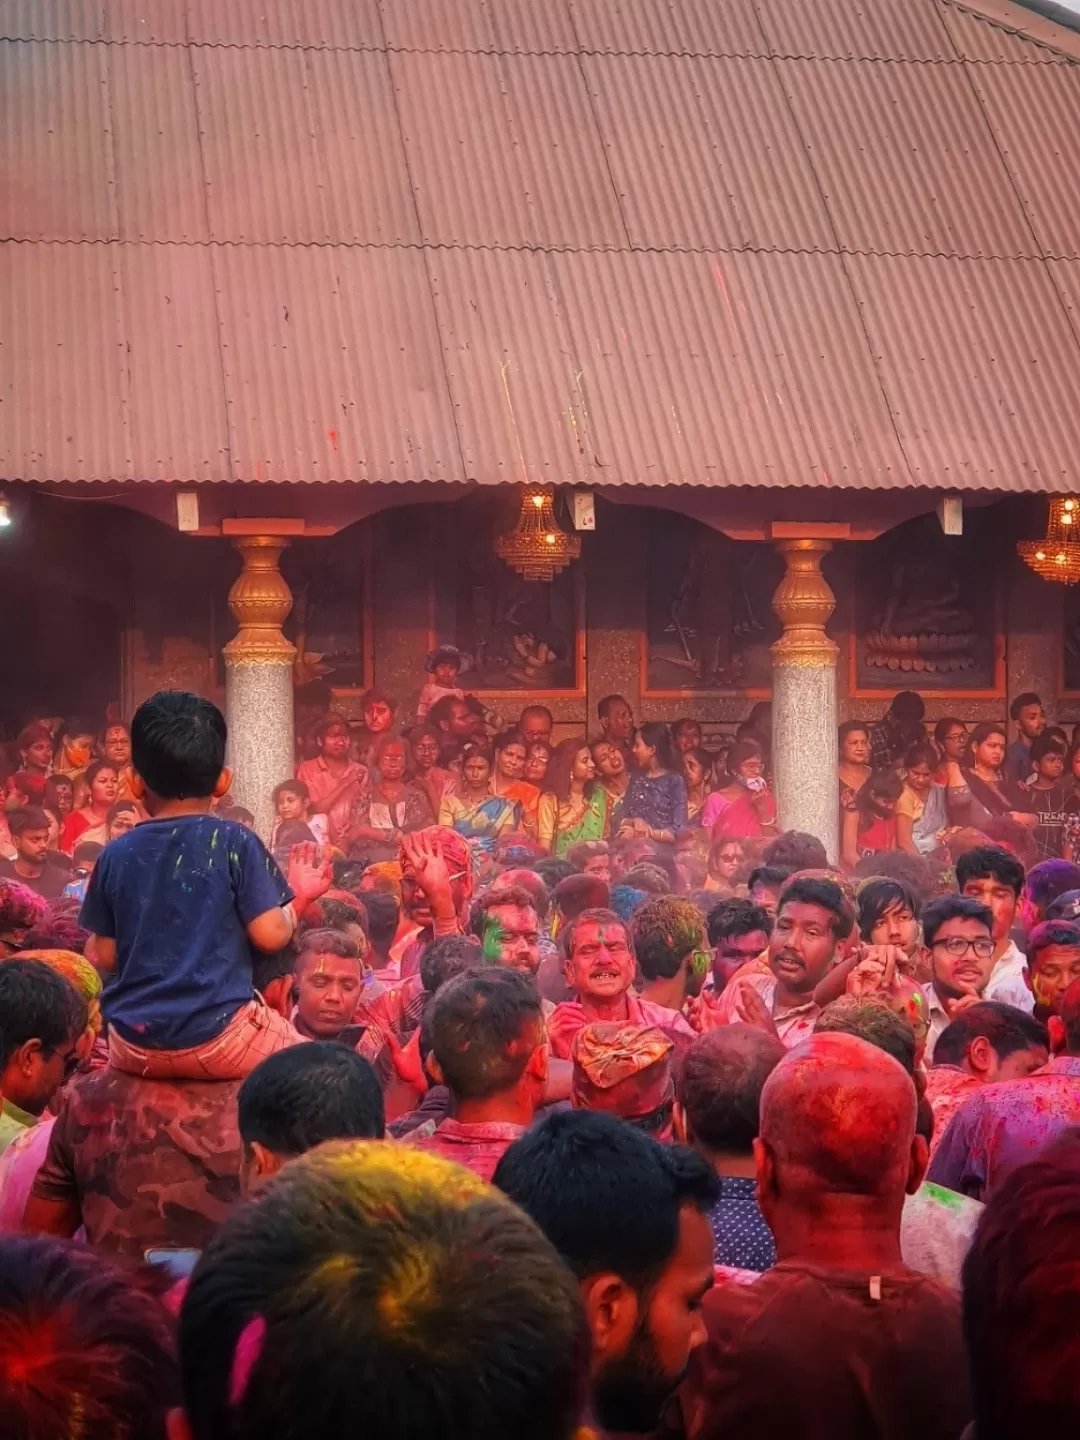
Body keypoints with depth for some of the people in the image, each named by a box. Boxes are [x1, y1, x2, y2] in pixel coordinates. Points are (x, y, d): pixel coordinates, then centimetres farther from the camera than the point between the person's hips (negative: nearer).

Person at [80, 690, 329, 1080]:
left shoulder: (116, 855, 1)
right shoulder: (235, 843, -8)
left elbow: (104, 959, 5)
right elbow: (270, 935, -9)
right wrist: (300, 897, 11)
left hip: (133, 1047, 4)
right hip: (217, 1037, -4)